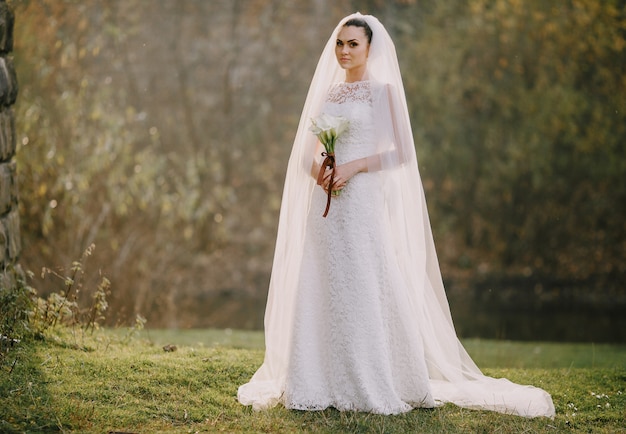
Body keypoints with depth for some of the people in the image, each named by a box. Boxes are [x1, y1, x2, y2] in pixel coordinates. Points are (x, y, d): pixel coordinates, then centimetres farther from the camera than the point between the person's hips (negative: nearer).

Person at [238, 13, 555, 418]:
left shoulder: (383, 90, 0)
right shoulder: (327, 92, 16)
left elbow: (401, 153, -7)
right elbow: (307, 152, 17)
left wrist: (353, 166, -16)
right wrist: (317, 169, -6)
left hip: (362, 201, -5)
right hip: (325, 203, 5)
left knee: (364, 290, -6)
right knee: (320, 290, 3)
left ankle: (373, 385, 1)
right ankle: (320, 385, 8)